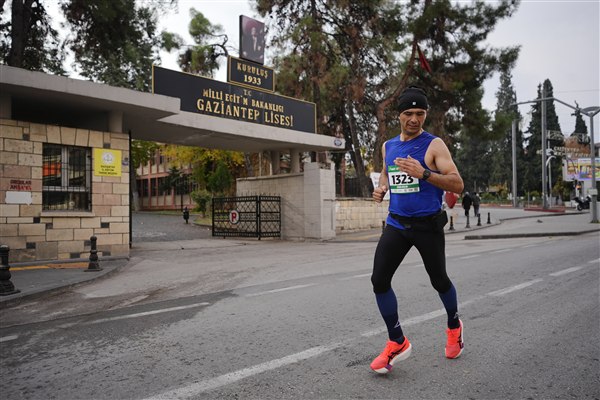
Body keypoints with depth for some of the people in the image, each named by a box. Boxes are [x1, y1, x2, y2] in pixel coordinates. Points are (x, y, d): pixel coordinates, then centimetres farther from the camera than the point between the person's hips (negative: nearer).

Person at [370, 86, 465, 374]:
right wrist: (381, 189, 5)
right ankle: (397, 343, 7)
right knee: (379, 280, -9)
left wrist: (423, 173, -29)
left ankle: (454, 326, 43)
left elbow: (457, 184, -15)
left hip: (427, 225, -4)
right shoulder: (388, 146, 8)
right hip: (396, 224, 4)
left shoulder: (434, 145, -8)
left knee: (439, 281, 12)